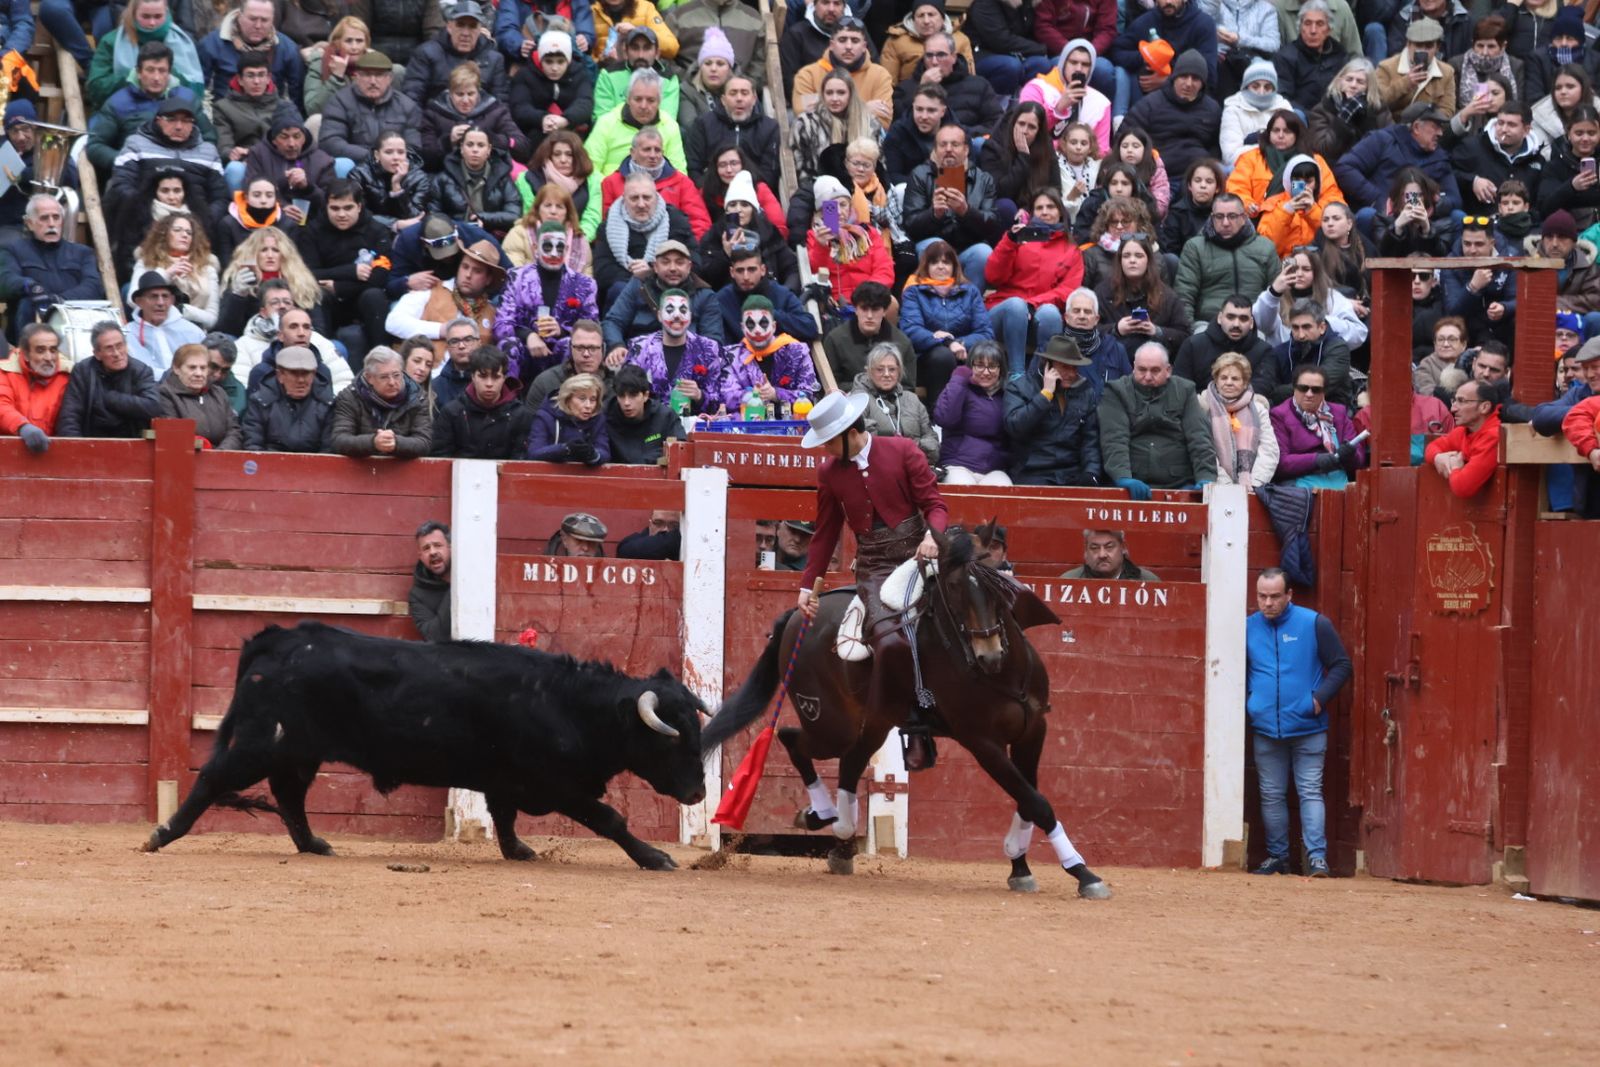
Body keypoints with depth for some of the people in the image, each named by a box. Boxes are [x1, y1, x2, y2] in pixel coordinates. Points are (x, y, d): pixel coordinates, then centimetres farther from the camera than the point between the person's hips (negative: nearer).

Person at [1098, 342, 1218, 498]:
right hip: (1134, 485, -1)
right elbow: (1114, 441, -5)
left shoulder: (1184, 391, 14)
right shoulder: (1116, 393, 8)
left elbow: (1199, 439, 4)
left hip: (1179, 485, 1)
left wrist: (1206, 478, -13)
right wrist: (1124, 478, -22)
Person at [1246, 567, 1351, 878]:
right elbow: (1238, 674, 18)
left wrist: (1320, 698, -11)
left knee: (1310, 792, -5)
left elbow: (1341, 666, 0)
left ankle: (1317, 856, -8)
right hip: (1265, 730, 3)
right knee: (1272, 794, 9)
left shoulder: (1314, 624, -3)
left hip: (1308, 727, -3)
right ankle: (1277, 856, 17)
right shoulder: (1249, 628, 6)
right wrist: (1245, 702, 1)